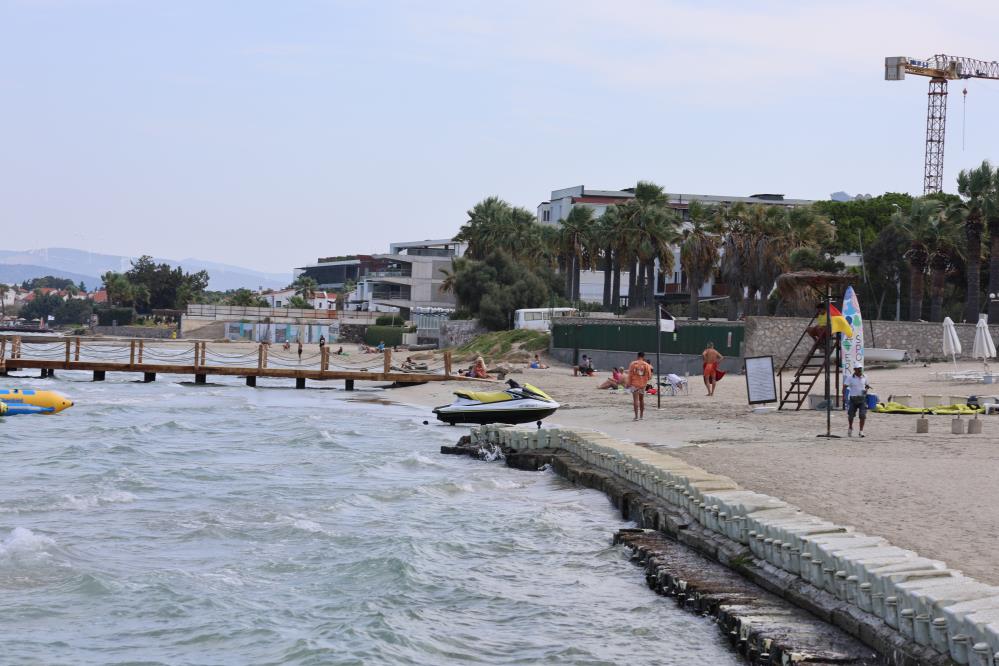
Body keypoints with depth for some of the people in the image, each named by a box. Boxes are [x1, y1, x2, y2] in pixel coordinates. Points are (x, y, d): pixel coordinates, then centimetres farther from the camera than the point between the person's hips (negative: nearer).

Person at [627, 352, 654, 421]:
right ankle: (641, 416, 23)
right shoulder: (646, 365, -2)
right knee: (641, 399, 17)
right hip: (643, 384, 2)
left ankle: (636, 416, -13)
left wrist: (629, 383, 3)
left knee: (635, 400, -5)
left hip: (635, 384, -2)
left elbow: (630, 374, -5)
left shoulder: (633, 364, -5)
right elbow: (649, 376, 0)